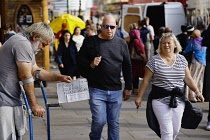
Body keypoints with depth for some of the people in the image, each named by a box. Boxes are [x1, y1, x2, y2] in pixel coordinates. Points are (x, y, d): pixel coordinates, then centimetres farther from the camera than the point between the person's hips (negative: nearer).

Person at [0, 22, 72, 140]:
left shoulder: (26, 45, 18)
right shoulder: (23, 44, -16)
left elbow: (36, 71, 23)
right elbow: (26, 77, -17)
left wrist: (60, 77, 13)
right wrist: (34, 105, -12)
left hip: (12, 99, 11)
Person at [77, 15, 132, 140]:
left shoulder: (122, 43, 8)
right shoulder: (91, 41, -1)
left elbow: (127, 67, 13)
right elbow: (80, 60, 3)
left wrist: (128, 87, 11)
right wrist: (90, 64, -16)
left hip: (116, 91, 3)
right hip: (97, 90, -3)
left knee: (114, 123, 8)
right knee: (99, 121, -8)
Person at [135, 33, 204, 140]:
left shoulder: (181, 59, 6)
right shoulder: (154, 60, -5)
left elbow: (187, 78, 11)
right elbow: (146, 80, -2)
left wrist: (197, 91, 1)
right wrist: (139, 97, -2)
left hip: (178, 100, 4)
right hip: (160, 100, -4)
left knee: (176, 129, 10)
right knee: (167, 131, -8)